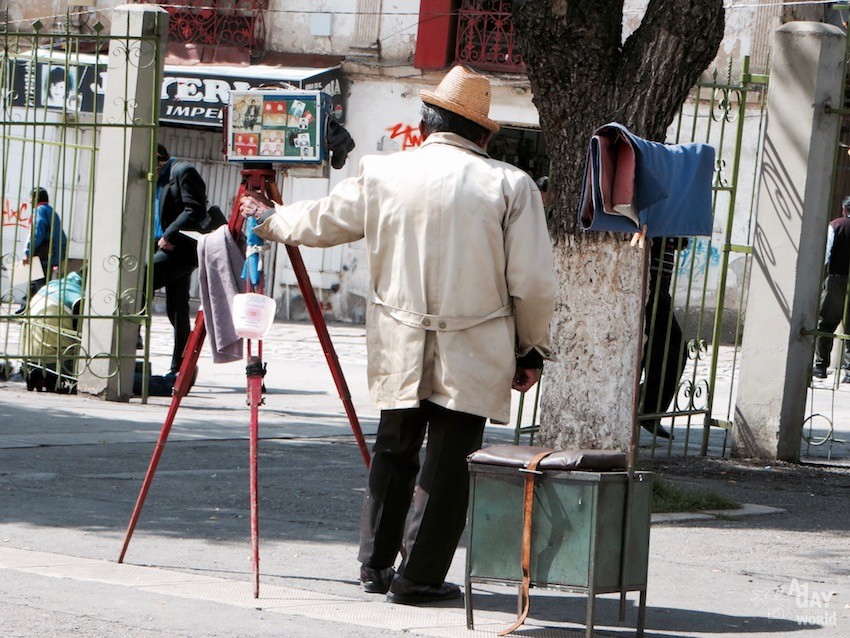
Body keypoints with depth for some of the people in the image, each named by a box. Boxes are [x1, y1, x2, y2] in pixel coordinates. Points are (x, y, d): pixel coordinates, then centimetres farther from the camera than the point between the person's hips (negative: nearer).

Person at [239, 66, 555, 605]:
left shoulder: (383, 174, 3)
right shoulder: (510, 185, -5)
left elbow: (321, 222, 18)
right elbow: (533, 284, -6)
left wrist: (268, 220, 38)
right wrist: (532, 351, 7)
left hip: (400, 350, 3)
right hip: (473, 357, -3)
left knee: (393, 452, 18)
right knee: (449, 460, 4)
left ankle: (375, 565, 25)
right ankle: (421, 576, 6)